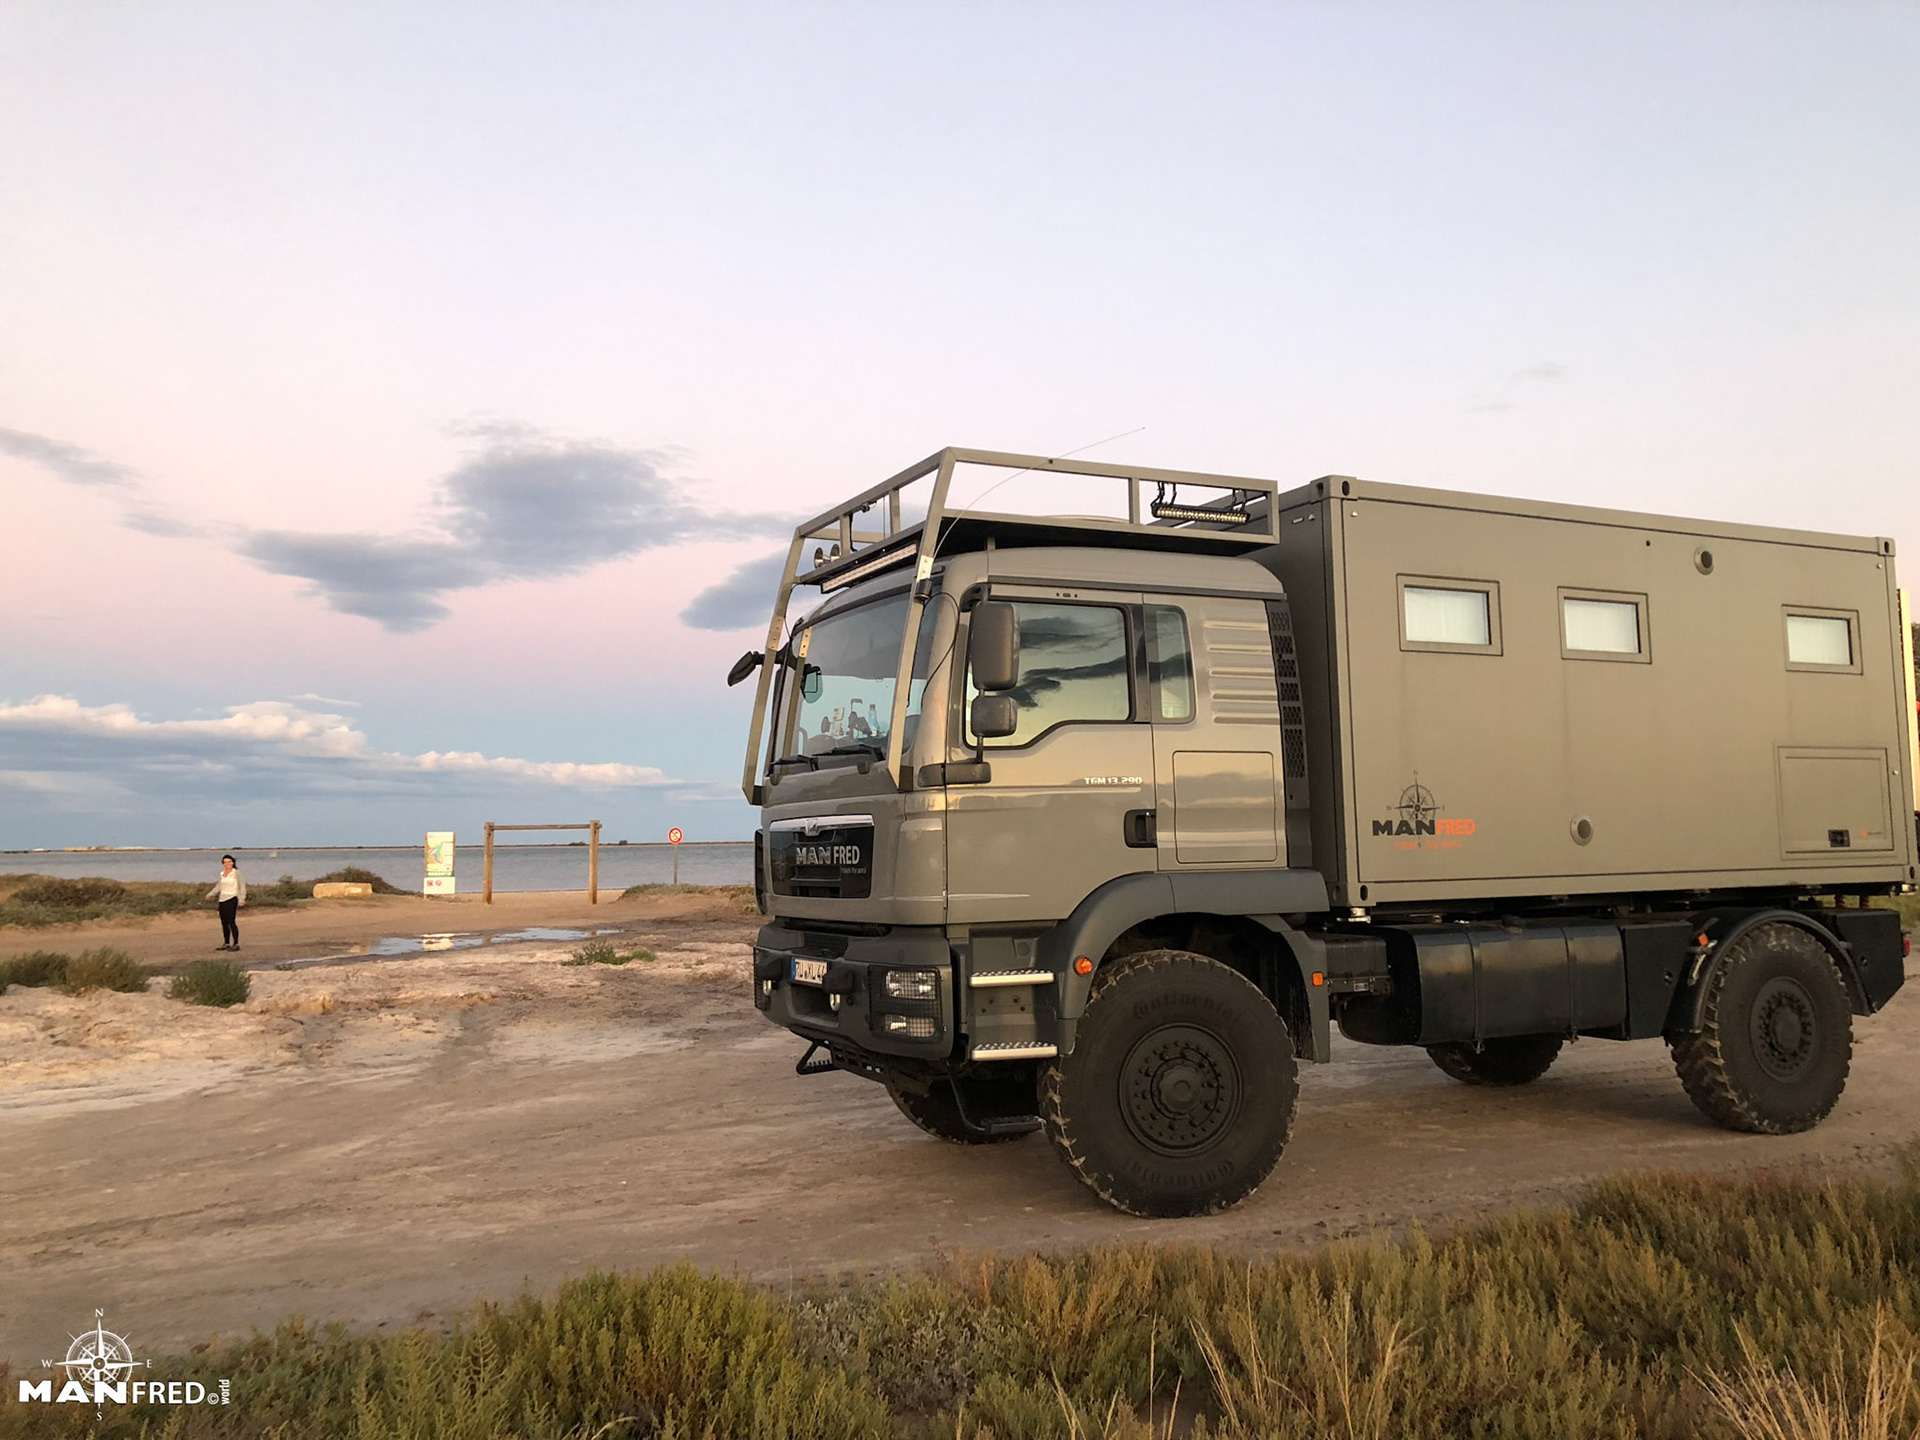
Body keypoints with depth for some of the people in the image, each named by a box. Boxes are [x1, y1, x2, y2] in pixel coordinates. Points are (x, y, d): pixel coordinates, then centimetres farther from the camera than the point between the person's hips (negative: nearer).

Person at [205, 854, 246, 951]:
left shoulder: (236, 873, -4)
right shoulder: (222, 874, 13)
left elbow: (242, 886, -7)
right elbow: (218, 887, 18)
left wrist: (242, 899, -14)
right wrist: (210, 894, 5)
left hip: (232, 899, -6)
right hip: (222, 899, 6)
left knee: (231, 921, -13)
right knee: (224, 923, 8)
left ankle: (236, 944, -12)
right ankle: (226, 944, 16)